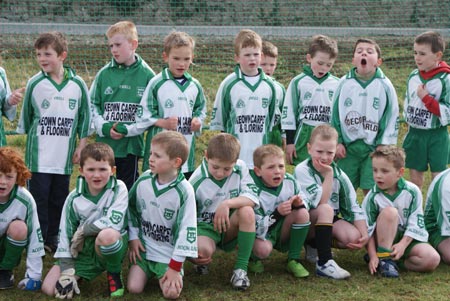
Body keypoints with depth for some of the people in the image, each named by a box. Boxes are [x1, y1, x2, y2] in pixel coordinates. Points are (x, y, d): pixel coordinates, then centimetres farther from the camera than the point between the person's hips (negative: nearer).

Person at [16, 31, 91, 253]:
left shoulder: (77, 85, -2)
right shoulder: (35, 84, -5)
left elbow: (84, 118, 6)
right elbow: (26, 116, 8)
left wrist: (81, 147, 5)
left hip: (65, 156, 2)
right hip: (39, 156, -1)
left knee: (59, 199, 10)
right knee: (39, 198, -1)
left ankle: (52, 239, 22)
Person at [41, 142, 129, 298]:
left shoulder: (119, 189, -12)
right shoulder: (74, 198, -4)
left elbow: (114, 222, -25)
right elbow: (65, 234, -3)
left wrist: (83, 231, -15)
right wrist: (67, 271, -10)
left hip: (111, 247, -3)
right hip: (83, 251, 3)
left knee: (107, 234, -39)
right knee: (49, 288, -12)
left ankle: (114, 274, -9)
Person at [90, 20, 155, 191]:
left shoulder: (146, 75, -3)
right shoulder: (104, 74, 3)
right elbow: (92, 105, 5)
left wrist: (128, 129, -15)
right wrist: (105, 127, -11)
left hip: (131, 145, -2)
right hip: (104, 144, 2)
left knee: (127, 190, 7)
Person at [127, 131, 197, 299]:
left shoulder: (184, 191, -18)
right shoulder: (143, 181, -6)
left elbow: (186, 229, -16)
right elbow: (131, 209, 10)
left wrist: (175, 267, -16)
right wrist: (133, 238, 2)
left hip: (169, 253, -3)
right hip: (143, 248, 3)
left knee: (171, 292, -20)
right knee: (134, 288, -13)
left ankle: (167, 272, 14)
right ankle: (150, 271, 19)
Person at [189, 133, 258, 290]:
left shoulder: (240, 168, -9)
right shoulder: (196, 182, -13)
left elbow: (253, 198, -17)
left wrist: (228, 203, -33)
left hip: (230, 227, 2)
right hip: (204, 227, -2)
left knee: (247, 211, -30)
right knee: (202, 249, -37)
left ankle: (241, 267, -20)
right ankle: (203, 261, 6)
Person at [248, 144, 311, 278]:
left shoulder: (290, 182, -11)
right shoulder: (255, 192, -25)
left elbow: (302, 207, 4)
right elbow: (255, 228, -26)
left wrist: (299, 204, -21)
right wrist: (277, 213, -39)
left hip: (283, 233, 5)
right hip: (262, 233, -5)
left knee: (303, 213, -22)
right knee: (263, 249, -37)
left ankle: (294, 261, -10)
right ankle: (253, 258, 4)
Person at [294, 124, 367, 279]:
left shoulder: (340, 175, -1)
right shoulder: (302, 170, -16)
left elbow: (354, 207, -2)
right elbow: (321, 202, -25)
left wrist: (365, 234, -15)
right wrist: (328, 175, -24)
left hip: (331, 221, 5)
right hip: (306, 223, -5)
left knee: (355, 238, -22)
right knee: (325, 210, -35)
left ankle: (315, 245, 4)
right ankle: (324, 263, -34)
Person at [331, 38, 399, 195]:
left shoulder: (385, 85, -3)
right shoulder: (344, 83, 1)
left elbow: (391, 117, 0)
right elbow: (335, 115, 8)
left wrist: (384, 146, -5)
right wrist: (337, 142, 3)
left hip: (374, 147, -2)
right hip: (348, 146, 2)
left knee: (371, 191, 0)